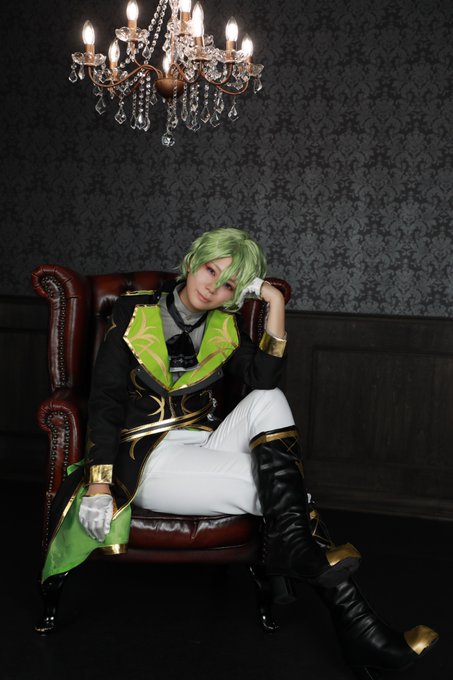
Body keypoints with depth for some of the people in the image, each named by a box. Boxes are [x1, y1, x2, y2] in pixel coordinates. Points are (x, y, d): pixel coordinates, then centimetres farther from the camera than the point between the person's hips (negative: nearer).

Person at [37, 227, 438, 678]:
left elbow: (264, 380, -12)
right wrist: (99, 484, -17)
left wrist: (275, 305, -16)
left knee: (269, 401, -23)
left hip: (205, 447, 5)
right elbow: (105, 400, -7)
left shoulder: (224, 327, 8)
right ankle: (355, 623, -21)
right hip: (148, 459, -4)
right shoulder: (134, 313, -2)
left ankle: (293, 545, -29)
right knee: (282, 487, -21)